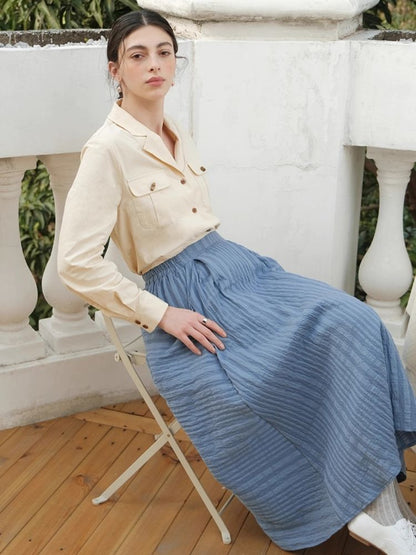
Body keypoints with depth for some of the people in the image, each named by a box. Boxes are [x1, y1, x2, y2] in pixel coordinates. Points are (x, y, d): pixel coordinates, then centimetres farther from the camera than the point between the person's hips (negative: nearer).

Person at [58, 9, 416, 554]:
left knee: (352, 323, -14)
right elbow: (76, 262, -19)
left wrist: (226, 265, 9)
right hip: (185, 297, -7)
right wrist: (161, 314, -17)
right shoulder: (108, 149, -13)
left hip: (232, 264, 7)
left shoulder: (176, 136, 12)